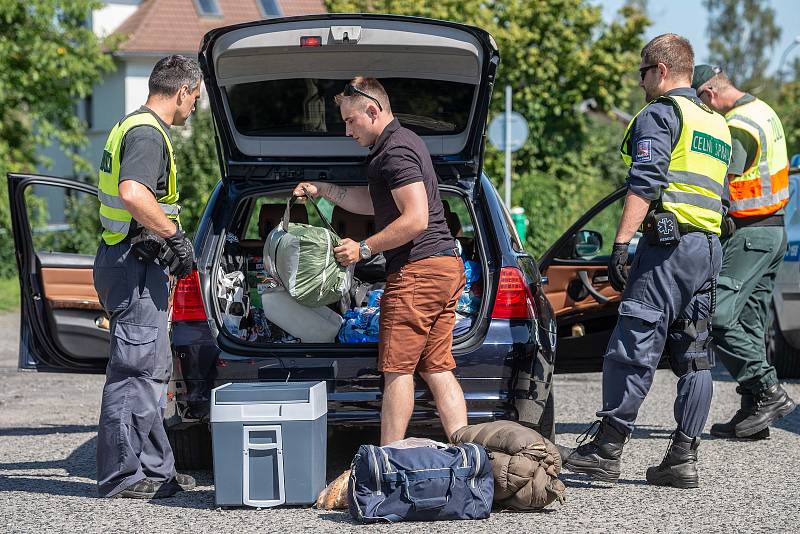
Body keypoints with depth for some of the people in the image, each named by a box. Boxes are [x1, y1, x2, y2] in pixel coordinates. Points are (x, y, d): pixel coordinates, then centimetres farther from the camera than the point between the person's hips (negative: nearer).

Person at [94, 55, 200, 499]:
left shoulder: (132, 127, 17)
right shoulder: (148, 134, -16)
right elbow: (133, 193, -32)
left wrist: (168, 241, 24)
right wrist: (175, 237, -22)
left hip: (123, 261, 11)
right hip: (135, 266, -11)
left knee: (152, 369, 15)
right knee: (137, 370, -6)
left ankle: (154, 468, 21)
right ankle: (122, 475, -2)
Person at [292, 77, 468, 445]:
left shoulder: (395, 151, -12)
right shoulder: (402, 143, 21)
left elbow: (415, 219, -21)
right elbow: (372, 202, 34)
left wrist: (364, 249, -13)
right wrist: (323, 190, 29)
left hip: (417, 269, -10)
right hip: (445, 266, 10)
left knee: (398, 369, -6)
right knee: (437, 369, 8)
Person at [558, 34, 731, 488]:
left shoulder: (660, 114, -3)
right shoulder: (717, 124, 24)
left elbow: (645, 183, -15)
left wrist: (621, 245, -19)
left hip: (669, 244, -9)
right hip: (710, 248, 9)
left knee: (634, 347, -8)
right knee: (694, 355, 7)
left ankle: (605, 450, -8)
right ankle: (684, 457, 5)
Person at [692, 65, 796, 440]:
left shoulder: (736, 129, -17)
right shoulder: (763, 112, 15)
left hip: (749, 235, -10)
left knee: (717, 317, -12)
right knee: (749, 323, 10)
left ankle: (769, 392, -13)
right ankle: (753, 413, 10)